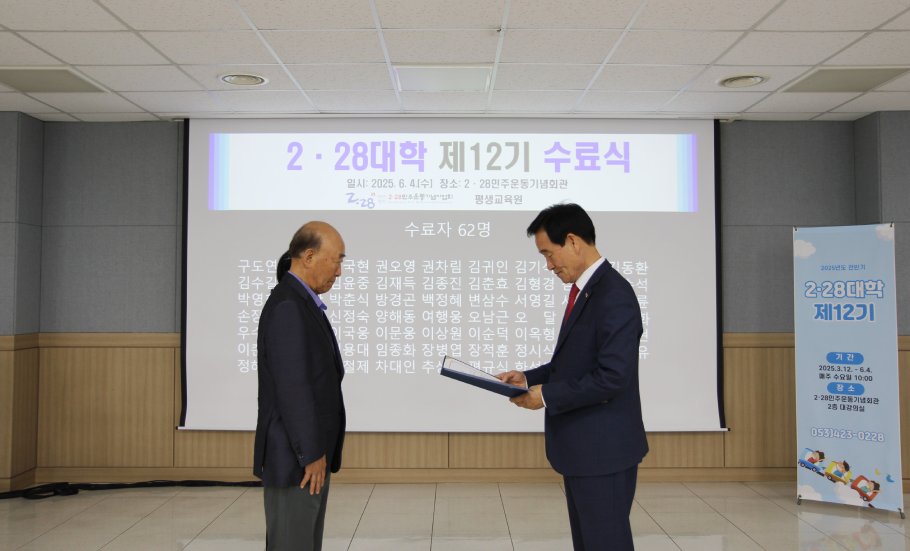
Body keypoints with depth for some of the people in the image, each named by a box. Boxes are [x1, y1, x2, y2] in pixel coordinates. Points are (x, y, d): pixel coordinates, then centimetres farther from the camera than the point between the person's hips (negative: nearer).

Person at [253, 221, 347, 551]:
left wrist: (318, 451, 17)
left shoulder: (302, 304, 13)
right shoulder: (286, 306, -19)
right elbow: (291, 387, -23)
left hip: (310, 452, 10)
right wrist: (312, 453, -18)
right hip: (294, 457, -10)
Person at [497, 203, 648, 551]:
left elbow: (612, 376, -25)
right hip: (582, 447, 10)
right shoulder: (585, 290, 13)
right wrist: (529, 378, 6)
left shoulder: (613, 294, -19)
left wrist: (547, 395, -17)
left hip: (603, 448, -10)